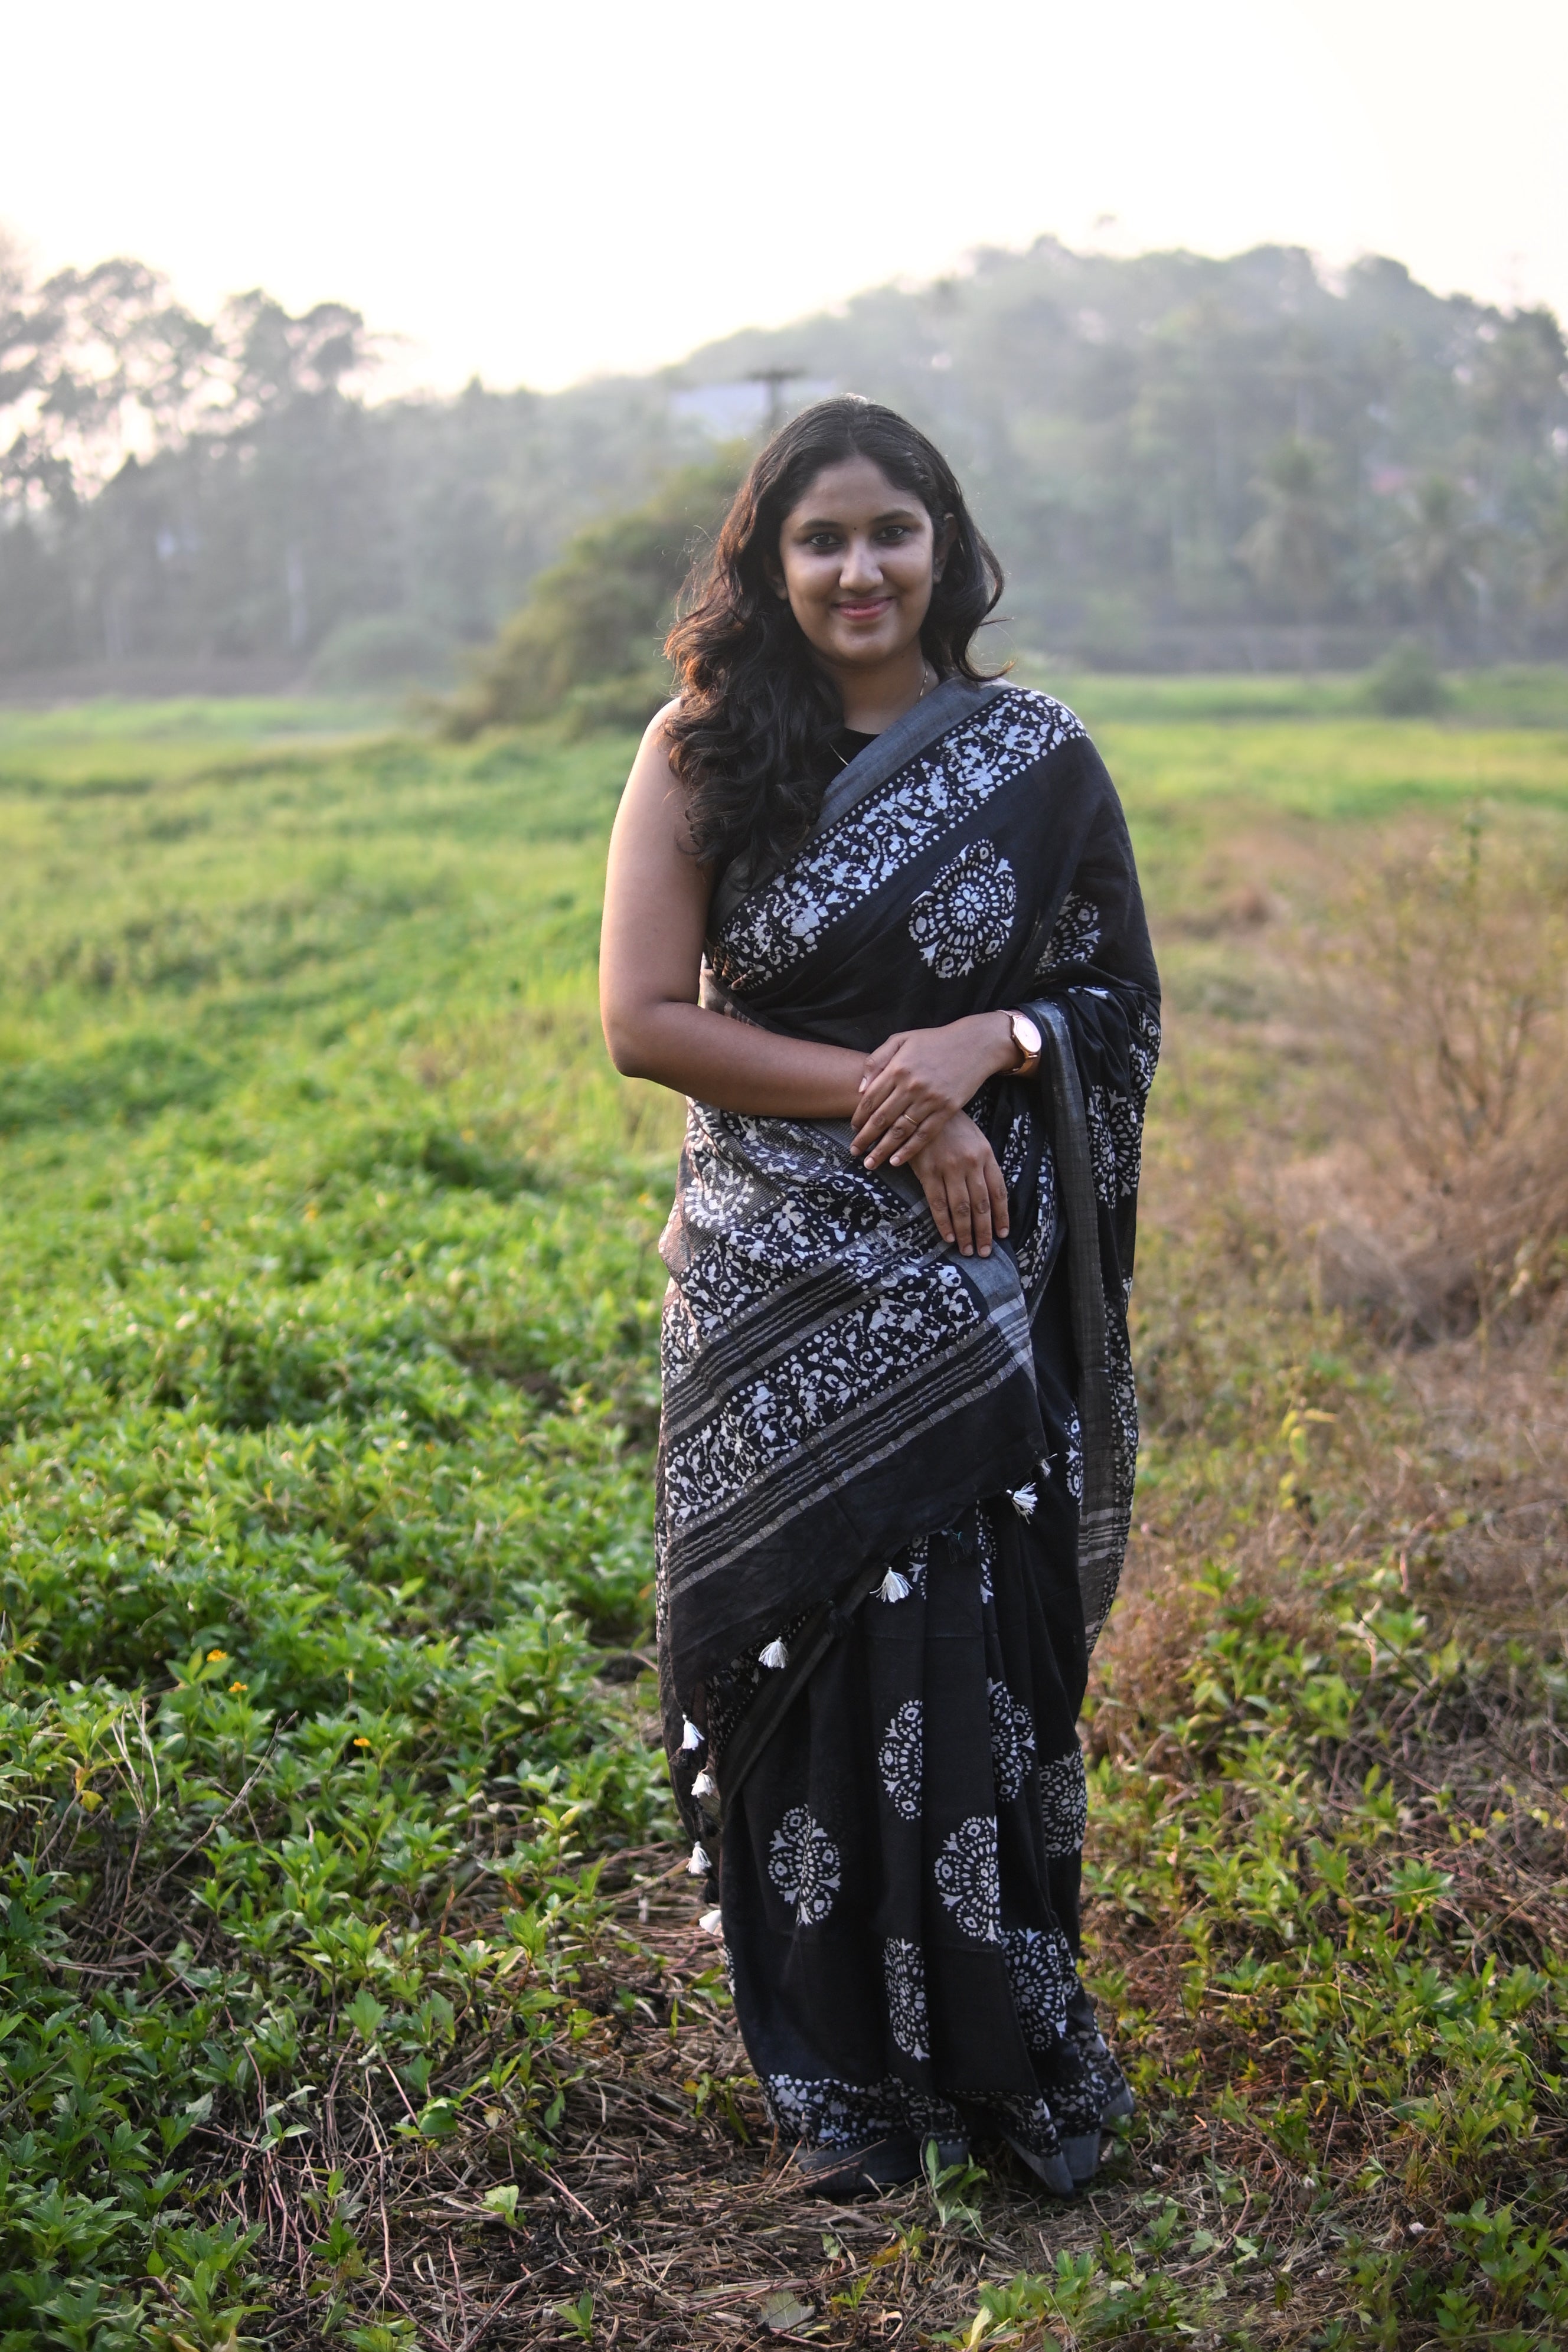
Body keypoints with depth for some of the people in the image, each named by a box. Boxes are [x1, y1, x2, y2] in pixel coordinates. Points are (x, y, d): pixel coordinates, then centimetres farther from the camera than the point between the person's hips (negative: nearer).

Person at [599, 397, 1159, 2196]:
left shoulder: (1036, 763, 2)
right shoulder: (703, 757, 1)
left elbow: (1121, 1003, 7)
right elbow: (642, 1018, -6)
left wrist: (991, 1043, -15)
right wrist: (882, 1090, -14)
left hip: (978, 1287, 0)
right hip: (775, 1288, 0)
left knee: (973, 1646, 1)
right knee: (802, 1646, 3)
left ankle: (1004, 2046, 22)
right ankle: (844, 2077, 19)